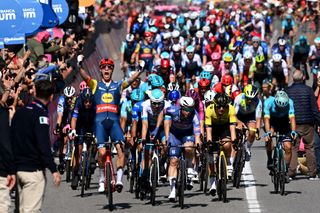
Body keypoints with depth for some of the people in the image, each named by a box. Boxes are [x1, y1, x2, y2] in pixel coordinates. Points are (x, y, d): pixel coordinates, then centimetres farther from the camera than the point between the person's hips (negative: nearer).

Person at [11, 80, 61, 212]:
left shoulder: (19, 112, 11)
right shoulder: (40, 114, -13)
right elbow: (44, 145, -20)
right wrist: (53, 170, -19)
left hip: (18, 168, 8)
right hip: (34, 170, -8)